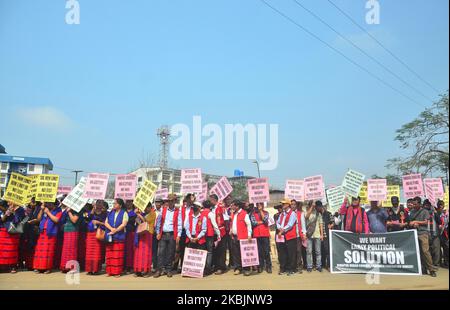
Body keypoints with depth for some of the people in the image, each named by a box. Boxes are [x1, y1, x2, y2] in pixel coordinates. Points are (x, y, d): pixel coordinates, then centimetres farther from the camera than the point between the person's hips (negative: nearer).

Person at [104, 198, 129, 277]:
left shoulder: (124, 213, 1)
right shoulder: (111, 213, 15)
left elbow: (124, 224, -9)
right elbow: (106, 223, 7)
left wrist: (115, 230, -14)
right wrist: (111, 229, -11)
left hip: (119, 236, -4)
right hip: (110, 237, 4)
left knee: (118, 255, -5)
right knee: (109, 254, 4)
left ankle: (117, 272, 0)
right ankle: (109, 271, 10)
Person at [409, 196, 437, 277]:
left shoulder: (425, 211, 5)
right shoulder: (412, 212, 16)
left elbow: (425, 222, -2)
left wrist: (416, 221, -3)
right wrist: (414, 224, -6)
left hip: (423, 233, -4)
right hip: (414, 233, 4)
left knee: (425, 251, -14)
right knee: (419, 252, 2)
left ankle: (431, 269, -8)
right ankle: (424, 269, 8)